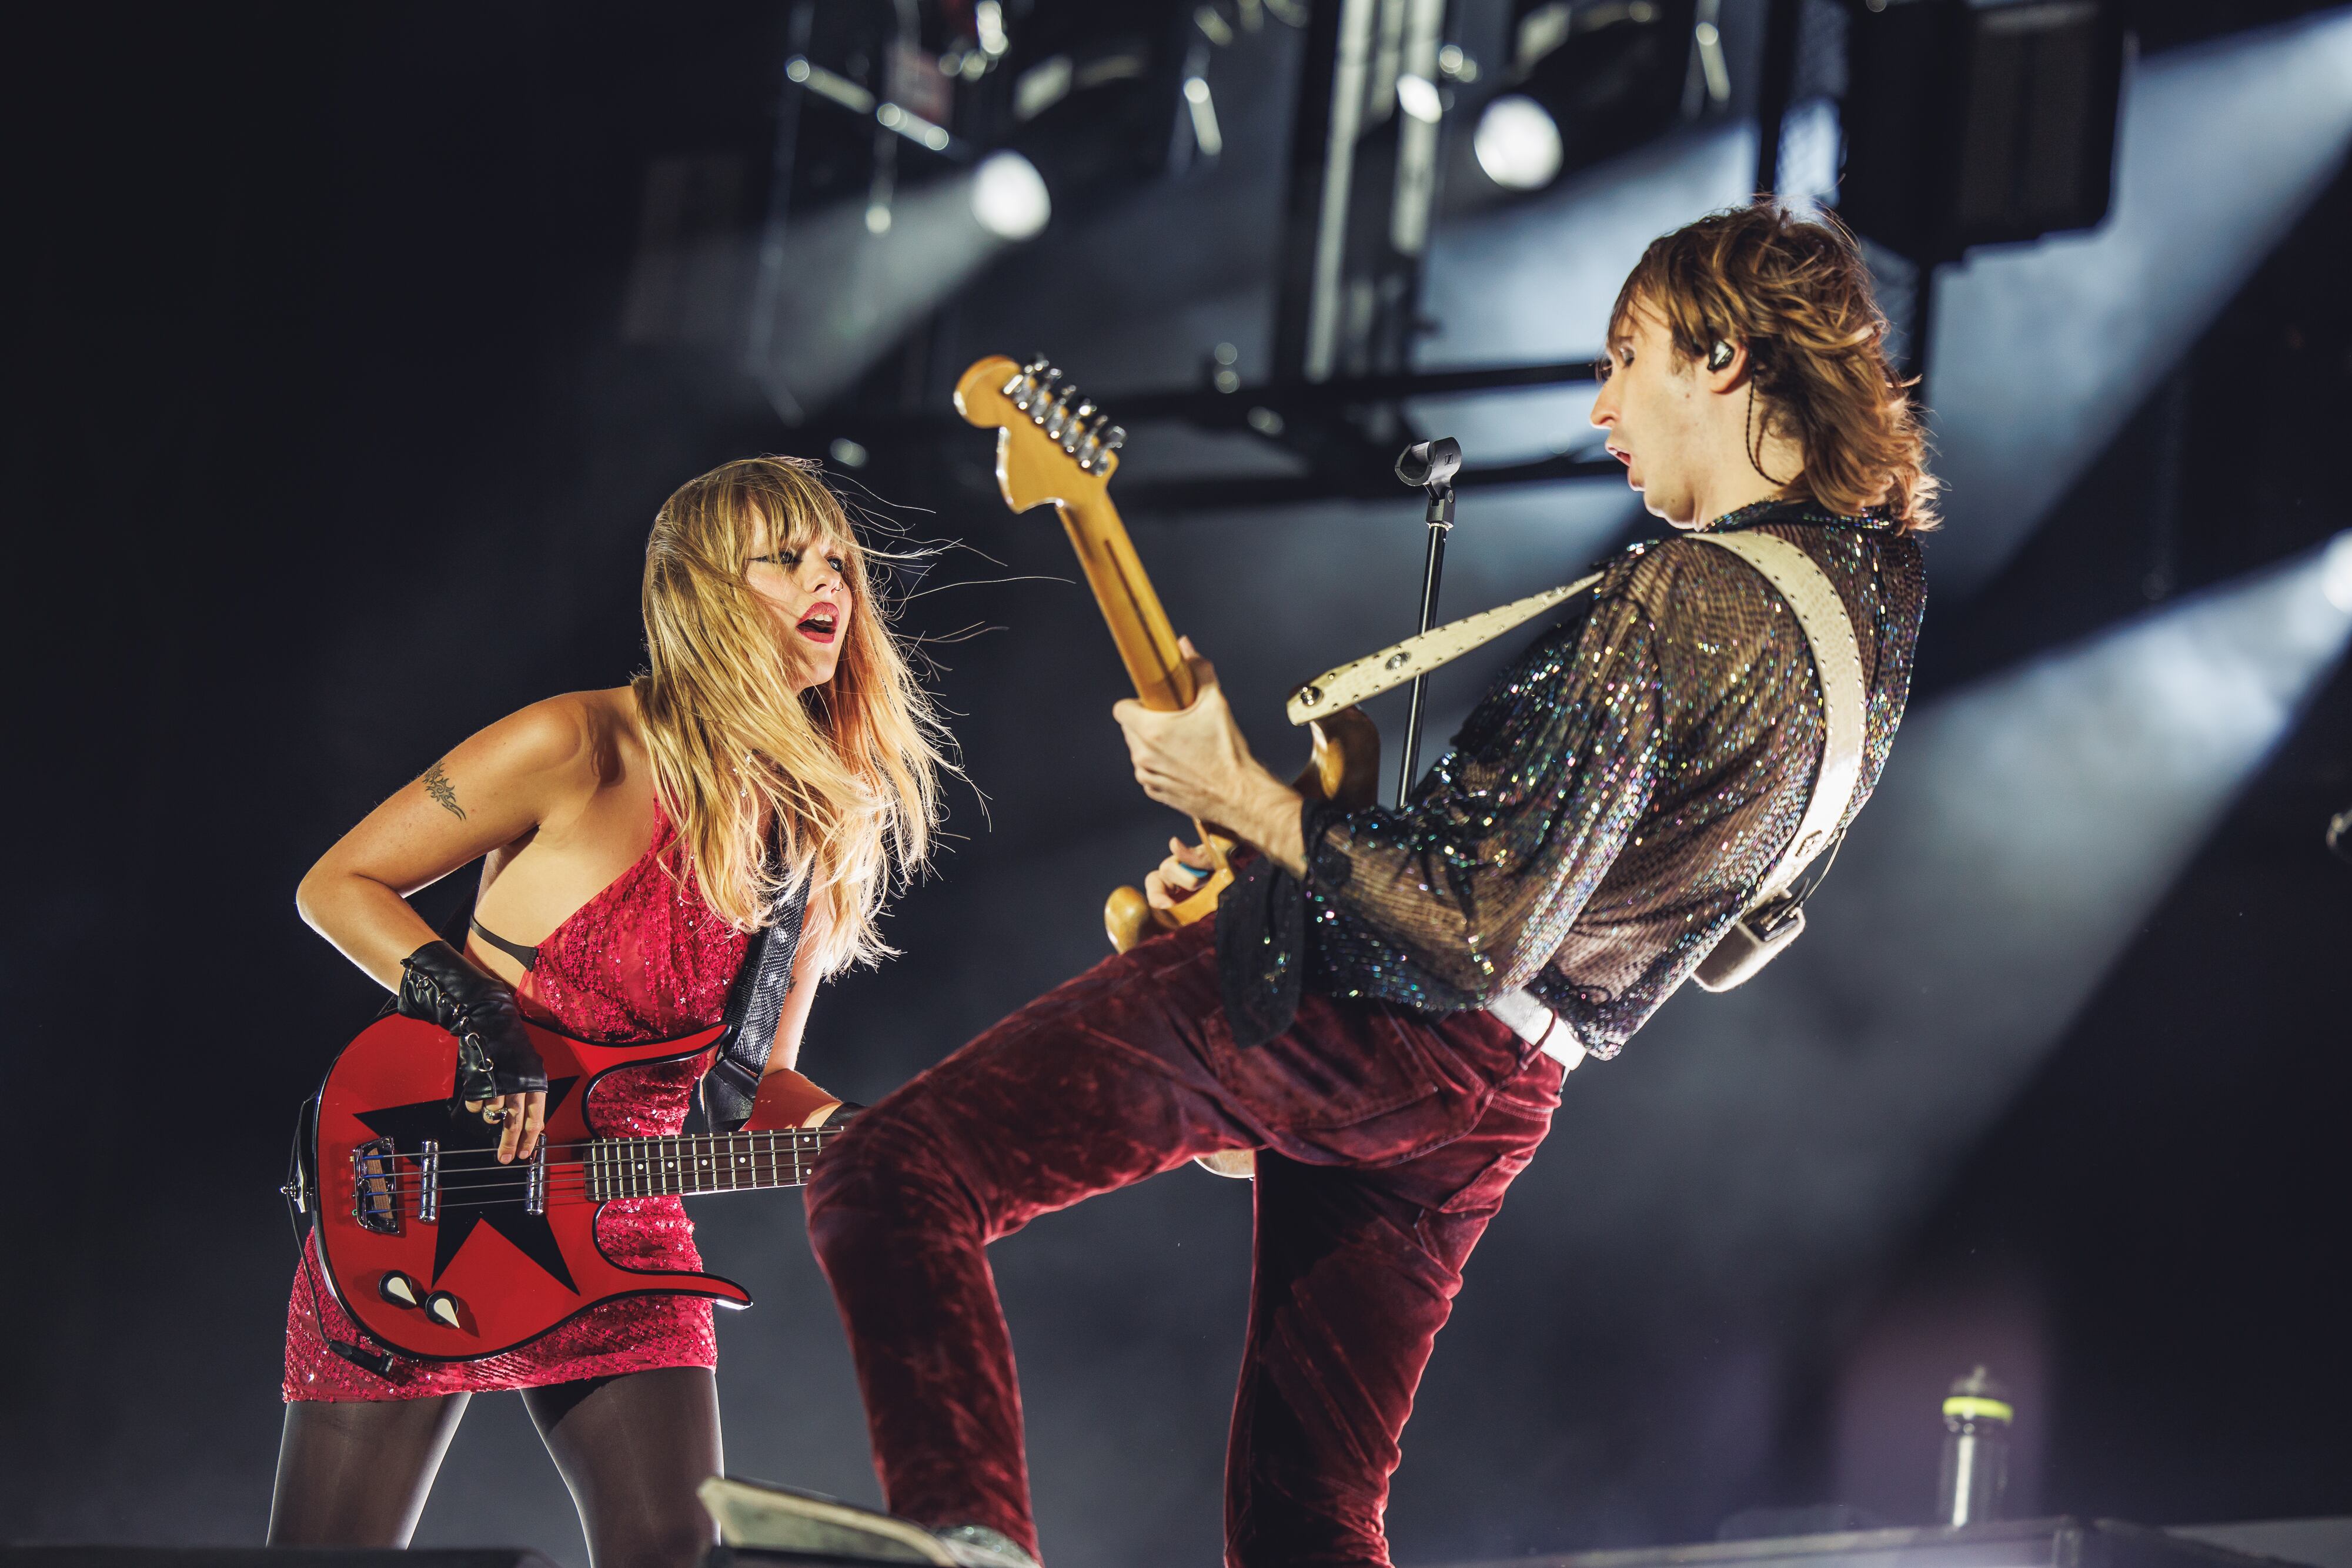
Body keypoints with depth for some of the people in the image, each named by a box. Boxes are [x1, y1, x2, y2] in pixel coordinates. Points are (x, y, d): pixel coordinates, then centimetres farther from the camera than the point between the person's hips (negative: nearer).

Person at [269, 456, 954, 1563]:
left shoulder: (817, 834, 4)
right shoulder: (578, 748, -13)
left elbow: (757, 1080, 10)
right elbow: (337, 885, -6)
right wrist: (475, 1015, -20)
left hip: (624, 1236, 5)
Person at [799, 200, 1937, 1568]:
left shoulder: (1675, 602, -22)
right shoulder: (1878, 583, 6)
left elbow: (1479, 935, -25)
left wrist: (1247, 800, -13)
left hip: (1331, 1002, -9)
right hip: (1500, 1096, 9)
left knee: (889, 1184, -5)